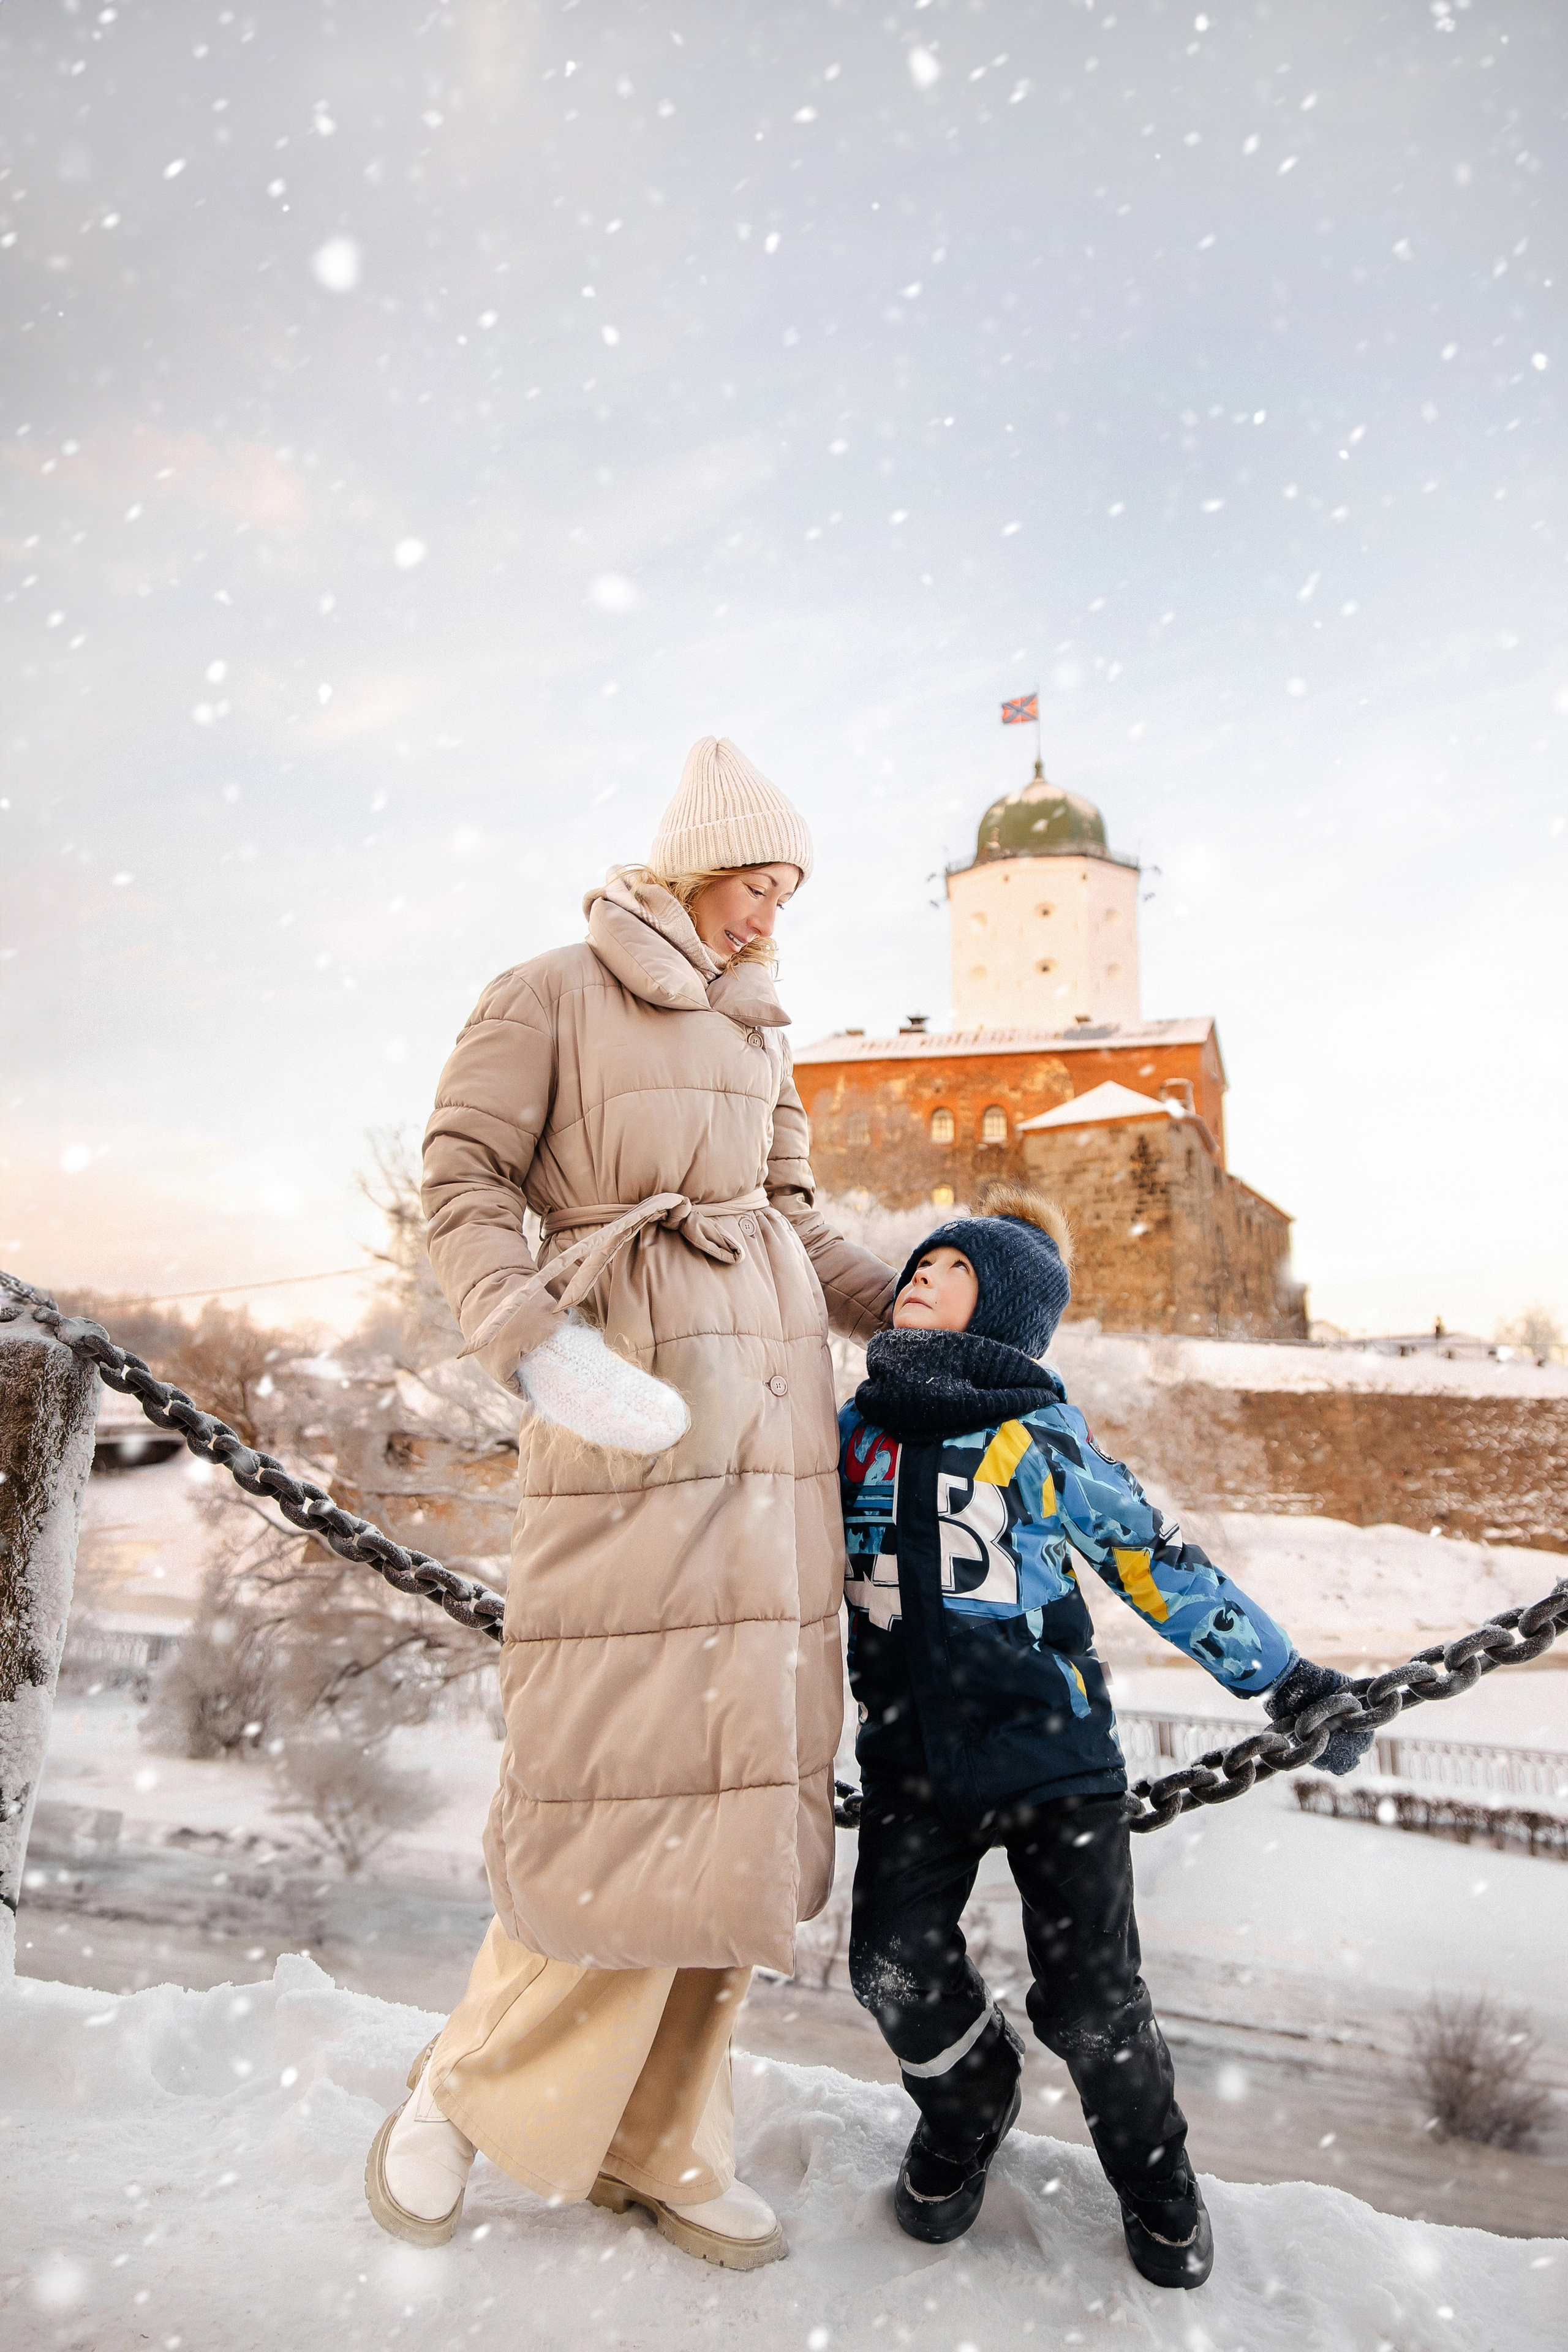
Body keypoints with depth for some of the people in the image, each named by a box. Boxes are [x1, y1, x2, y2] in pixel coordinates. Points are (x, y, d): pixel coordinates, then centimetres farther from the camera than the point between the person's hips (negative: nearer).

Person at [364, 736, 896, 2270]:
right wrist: (534, 1347, -20)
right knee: (627, 1764, -6)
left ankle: (653, 2142, 22)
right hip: (624, 1398, -6)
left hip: (767, 1398, 7)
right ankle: (476, 2081, 23)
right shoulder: (548, 995, 1)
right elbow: (461, 1182, -5)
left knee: (734, 1765, 6)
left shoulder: (756, 1035, 19)